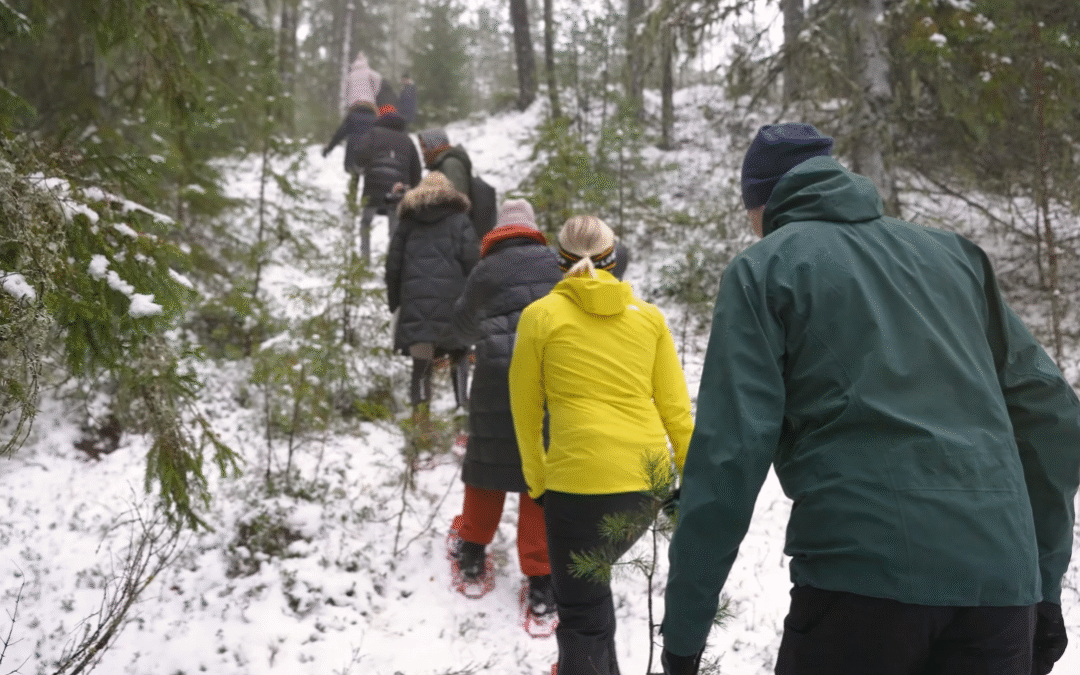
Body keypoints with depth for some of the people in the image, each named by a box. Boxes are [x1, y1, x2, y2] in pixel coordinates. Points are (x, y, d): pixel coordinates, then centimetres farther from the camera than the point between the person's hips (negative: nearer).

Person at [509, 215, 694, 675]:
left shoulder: (540, 315, 1)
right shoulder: (647, 314, 10)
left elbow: (526, 410, 6)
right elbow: (675, 407, 7)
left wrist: (537, 482, 16)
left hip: (581, 477, -5)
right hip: (650, 477, 5)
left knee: (582, 613, 8)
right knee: (589, 580, 28)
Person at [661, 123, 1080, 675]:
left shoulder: (763, 268, 4)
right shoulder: (950, 251, 18)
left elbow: (731, 450, -6)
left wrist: (684, 625, -3)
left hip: (861, 569, -4)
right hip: (1001, 580, 5)